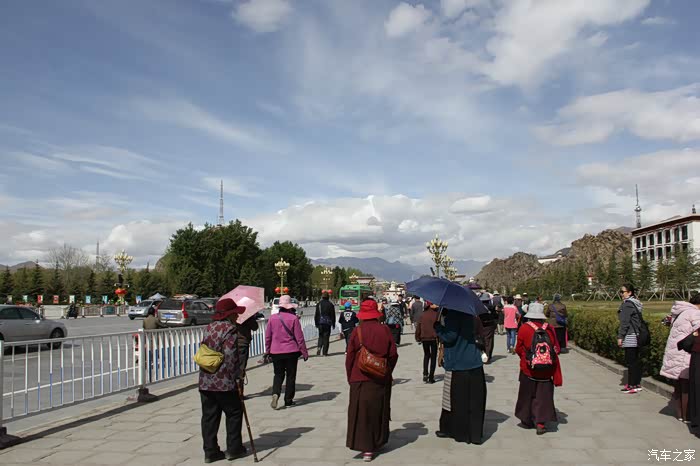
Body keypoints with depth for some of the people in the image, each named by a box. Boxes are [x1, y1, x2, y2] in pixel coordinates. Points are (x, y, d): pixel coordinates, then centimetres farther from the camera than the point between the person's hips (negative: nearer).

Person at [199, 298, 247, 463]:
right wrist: (237, 378, -10)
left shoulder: (208, 328, 12)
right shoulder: (230, 330, -11)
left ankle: (210, 451, 14)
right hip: (224, 382, -7)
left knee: (209, 416, 10)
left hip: (205, 381, 7)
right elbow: (231, 357, -17)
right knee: (234, 413, 9)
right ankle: (233, 448, 15)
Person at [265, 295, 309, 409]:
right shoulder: (293, 318, -10)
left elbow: (267, 336, 4)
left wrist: (268, 350, 18)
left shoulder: (272, 318, -2)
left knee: (278, 375, 14)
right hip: (291, 352, -2)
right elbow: (299, 338, -7)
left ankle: (275, 393, -10)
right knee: (291, 376, 10)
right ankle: (288, 400, 14)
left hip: (276, 352, 2)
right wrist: (304, 352, 1)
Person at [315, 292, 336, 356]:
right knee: (326, 337, 3)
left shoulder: (319, 304, 1)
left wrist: (316, 323, 9)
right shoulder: (330, 305, -1)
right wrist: (333, 324, 10)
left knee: (320, 336, 14)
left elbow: (316, 315, 2)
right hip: (328, 323, -1)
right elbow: (333, 315, 2)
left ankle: (319, 347, -9)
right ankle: (325, 352, 2)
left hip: (320, 322, 1)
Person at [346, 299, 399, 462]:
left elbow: (350, 356, -5)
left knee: (361, 412, 3)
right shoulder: (384, 330, -4)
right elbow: (393, 354, -1)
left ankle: (366, 448, -2)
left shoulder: (357, 331, -8)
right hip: (382, 379, 2)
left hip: (360, 379, -2)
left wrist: (350, 377, 8)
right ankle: (378, 442, 30)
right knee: (379, 411, 17)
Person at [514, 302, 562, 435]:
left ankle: (527, 420, 25)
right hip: (546, 370, 1)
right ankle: (541, 422, 3)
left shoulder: (524, 328, -12)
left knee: (527, 395, 14)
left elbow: (519, 349, -3)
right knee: (543, 395, 9)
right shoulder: (550, 329, -6)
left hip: (529, 368, -1)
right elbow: (556, 349, 1)